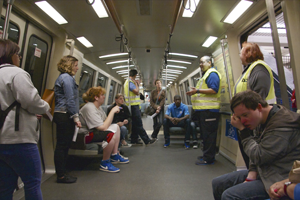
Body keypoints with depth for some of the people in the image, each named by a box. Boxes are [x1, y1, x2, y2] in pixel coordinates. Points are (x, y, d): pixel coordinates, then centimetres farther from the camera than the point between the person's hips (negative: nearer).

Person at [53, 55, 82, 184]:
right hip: (65, 116, -10)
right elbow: (70, 100, -18)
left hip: (61, 115, 10)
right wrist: (75, 117, -16)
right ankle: (61, 176, 10)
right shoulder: (67, 78, -11)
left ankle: (62, 173, 25)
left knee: (63, 145, 14)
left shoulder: (63, 77, 21)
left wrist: (74, 116, 24)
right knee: (63, 145, -2)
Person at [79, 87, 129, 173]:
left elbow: (106, 123, 6)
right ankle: (105, 163, -11)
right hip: (85, 135, -11)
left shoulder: (98, 107, 9)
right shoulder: (89, 108, -23)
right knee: (111, 133, -31)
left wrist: (113, 112, -7)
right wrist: (112, 111, -23)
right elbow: (103, 127, -29)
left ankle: (114, 156, 12)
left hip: (93, 131, 11)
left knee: (116, 126, 11)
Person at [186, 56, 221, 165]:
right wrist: (195, 92, 15)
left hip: (209, 110, -11)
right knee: (205, 134, 16)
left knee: (208, 134, -5)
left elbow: (214, 90, -21)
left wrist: (198, 91, -20)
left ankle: (208, 158, 4)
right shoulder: (205, 74, 24)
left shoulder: (212, 74, -8)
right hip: (203, 109, 11)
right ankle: (207, 155, 27)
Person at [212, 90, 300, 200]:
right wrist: (251, 174, -1)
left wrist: (243, 130, -17)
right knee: (217, 183, 7)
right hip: (262, 171, 9)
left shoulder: (283, 124, -24)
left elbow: (258, 156, -24)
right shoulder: (266, 120, 7)